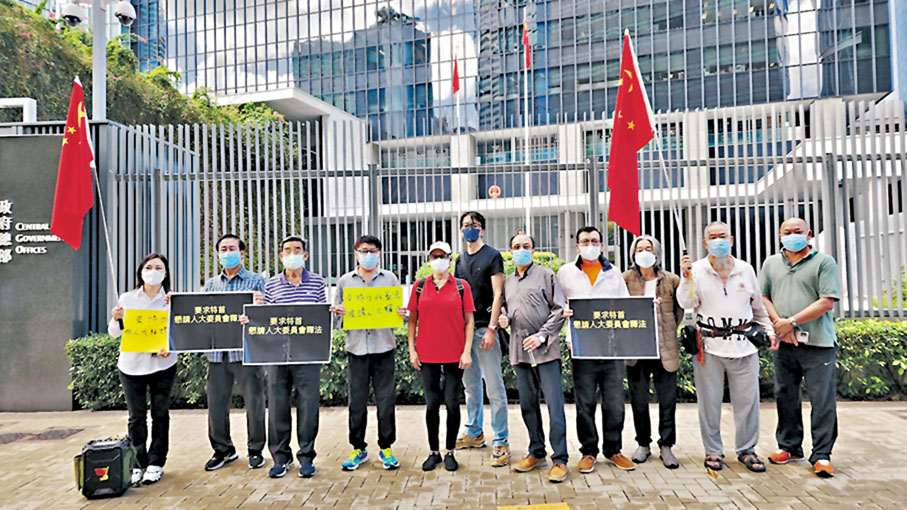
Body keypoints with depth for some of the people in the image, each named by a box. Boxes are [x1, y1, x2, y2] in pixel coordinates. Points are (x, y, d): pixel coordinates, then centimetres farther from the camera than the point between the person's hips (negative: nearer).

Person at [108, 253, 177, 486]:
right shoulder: (127, 299, 3)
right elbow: (114, 333, 6)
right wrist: (116, 319, -14)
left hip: (162, 364, 0)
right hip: (131, 365, 1)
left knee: (160, 414, 6)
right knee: (136, 416, 6)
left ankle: (156, 464, 16)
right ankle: (138, 464, 16)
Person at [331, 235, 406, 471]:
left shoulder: (390, 279, 8)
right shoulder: (345, 281, 10)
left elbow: (399, 309, 11)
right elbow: (336, 311, 12)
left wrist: (400, 313, -11)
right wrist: (338, 312, -10)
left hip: (384, 347, 0)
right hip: (357, 347, 1)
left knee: (386, 400, 4)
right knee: (357, 402, 6)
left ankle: (386, 448, 19)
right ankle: (358, 449, 21)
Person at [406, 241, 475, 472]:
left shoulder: (461, 286, 2)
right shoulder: (420, 286, 6)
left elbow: (469, 320, 2)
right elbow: (412, 319, 8)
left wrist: (467, 351, -5)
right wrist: (412, 349, 1)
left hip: (454, 355, -1)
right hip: (427, 356, 1)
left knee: (452, 404, 3)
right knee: (431, 404, 6)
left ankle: (450, 452, 19)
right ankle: (434, 452, 20)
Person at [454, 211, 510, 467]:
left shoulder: (492, 256, -2)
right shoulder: (460, 259, 14)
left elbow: (497, 295, -8)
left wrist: (491, 329, -16)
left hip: (484, 328, -6)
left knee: (494, 387, -3)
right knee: (470, 385, 14)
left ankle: (500, 441, 5)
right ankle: (474, 433, 27)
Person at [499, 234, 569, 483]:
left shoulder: (546, 275, 2)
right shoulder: (507, 282, 17)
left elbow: (560, 310, -4)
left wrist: (542, 335, -13)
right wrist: (503, 318, 3)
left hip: (545, 350, -5)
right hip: (519, 351, 5)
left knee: (554, 404, -6)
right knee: (528, 404, 11)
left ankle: (560, 459, 1)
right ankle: (537, 453, 24)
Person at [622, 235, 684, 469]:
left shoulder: (671, 280, 2)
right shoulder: (626, 279, 2)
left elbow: (680, 308, 14)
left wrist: (669, 330, 8)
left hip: (665, 348, 0)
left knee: (667, 399, 4)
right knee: (638, 399, 7)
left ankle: (666, 446, 19)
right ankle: (643, 444, 23)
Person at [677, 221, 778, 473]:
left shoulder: (746, 269, 10)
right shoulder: (697, 270, 1)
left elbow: (758, 306, 19)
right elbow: (687, 304, -8)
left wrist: (769, 330, 14)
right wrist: (686, 277, -20)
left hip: (743, 345, 2)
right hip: (708, 346, -2)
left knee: (747, 400, 6)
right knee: (709, 401, 4)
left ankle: (746, 450, 22)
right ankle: (713, 451, 18)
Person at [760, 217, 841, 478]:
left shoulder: (824, 262, 0)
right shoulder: (771, 263, 14)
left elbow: (827, 302, -9)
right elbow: (762, 297, 10)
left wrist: (792, 322, -14)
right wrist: (779, 324, -6)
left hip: (817, 343, -4)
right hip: (783, 343, 4)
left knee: (823, 400, -1)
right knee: (785, 397, 11)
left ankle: (821, 455, 8)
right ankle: (789, 447, 23)